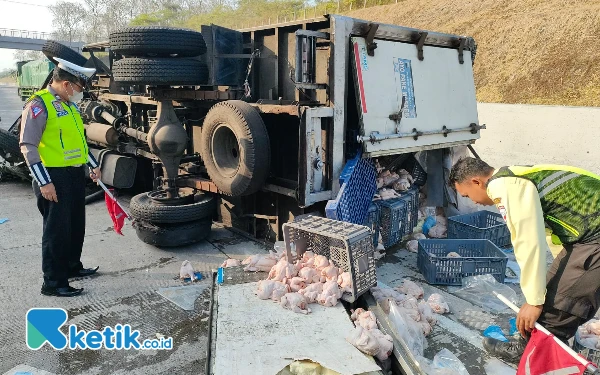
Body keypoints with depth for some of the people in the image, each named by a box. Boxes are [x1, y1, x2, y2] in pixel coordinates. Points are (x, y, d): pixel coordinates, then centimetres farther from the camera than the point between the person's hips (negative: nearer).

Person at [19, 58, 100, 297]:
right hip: (55, 177, -9)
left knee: (76, 225, 18)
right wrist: (44, 182, -20)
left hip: (76, 174, 9)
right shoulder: (39, 104, -14)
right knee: (57, 230, -1)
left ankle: (72, 266, 35)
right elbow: (28, 147, -18)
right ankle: (53, 283, 10)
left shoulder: (69, 104, 13)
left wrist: (93, 165, 24)